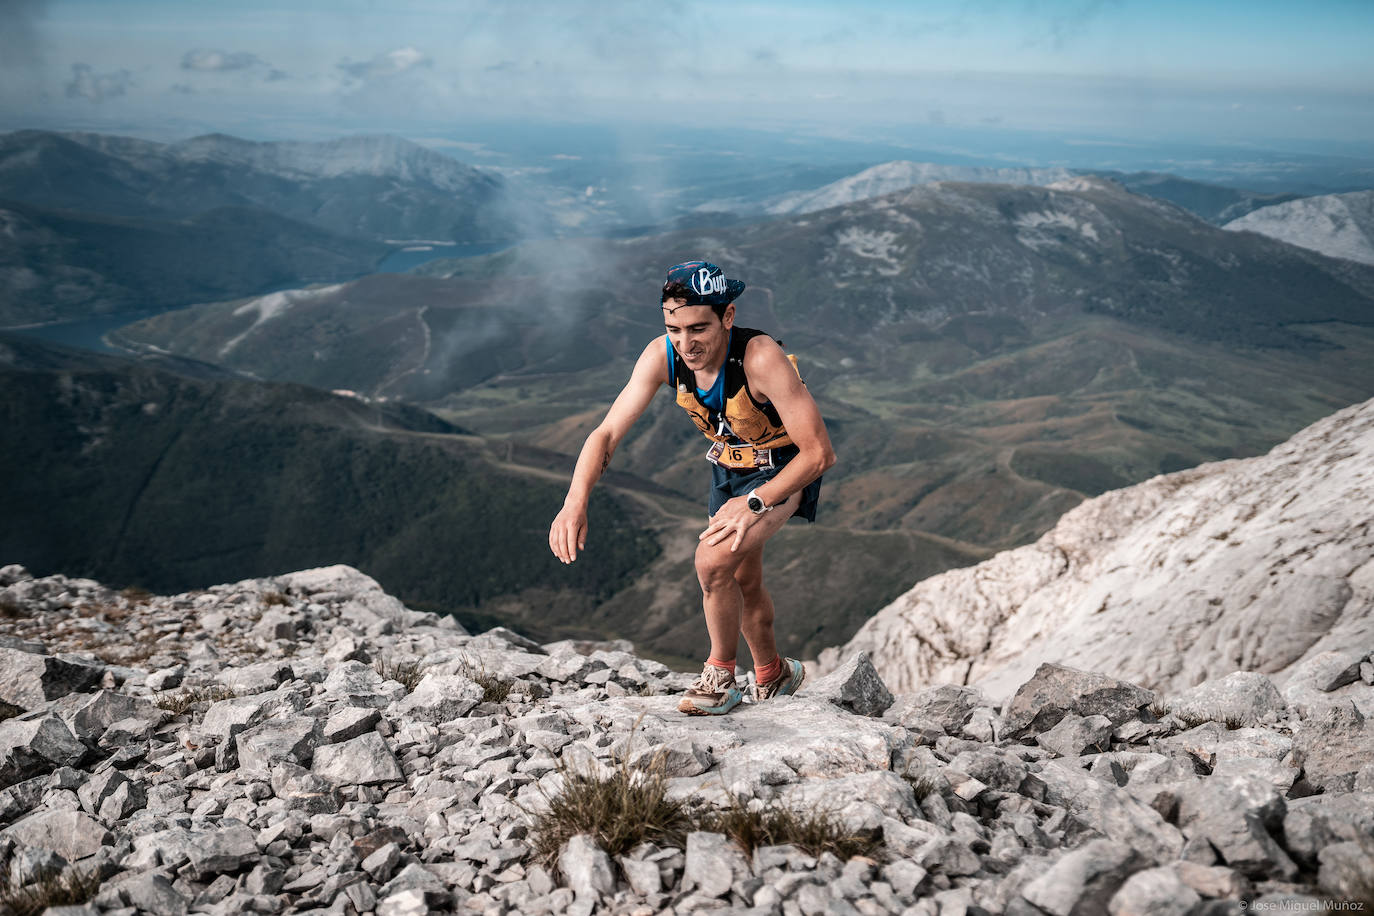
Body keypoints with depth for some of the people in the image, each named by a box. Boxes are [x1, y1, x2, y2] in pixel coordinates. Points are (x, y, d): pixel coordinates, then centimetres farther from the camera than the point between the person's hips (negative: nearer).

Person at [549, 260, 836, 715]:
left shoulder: (762, 358, -37)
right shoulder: (661, 356, -22)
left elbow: (820, 453, -33)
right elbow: (606, 433, -22)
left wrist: (755, 503, -40)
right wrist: (575, 502, -38)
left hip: (784, 469, -6)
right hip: (728, 465, 6)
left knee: (713, 560, -26)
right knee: (743, 582, 21)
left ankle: (720, 674, -1)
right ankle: (773, 675, 47)